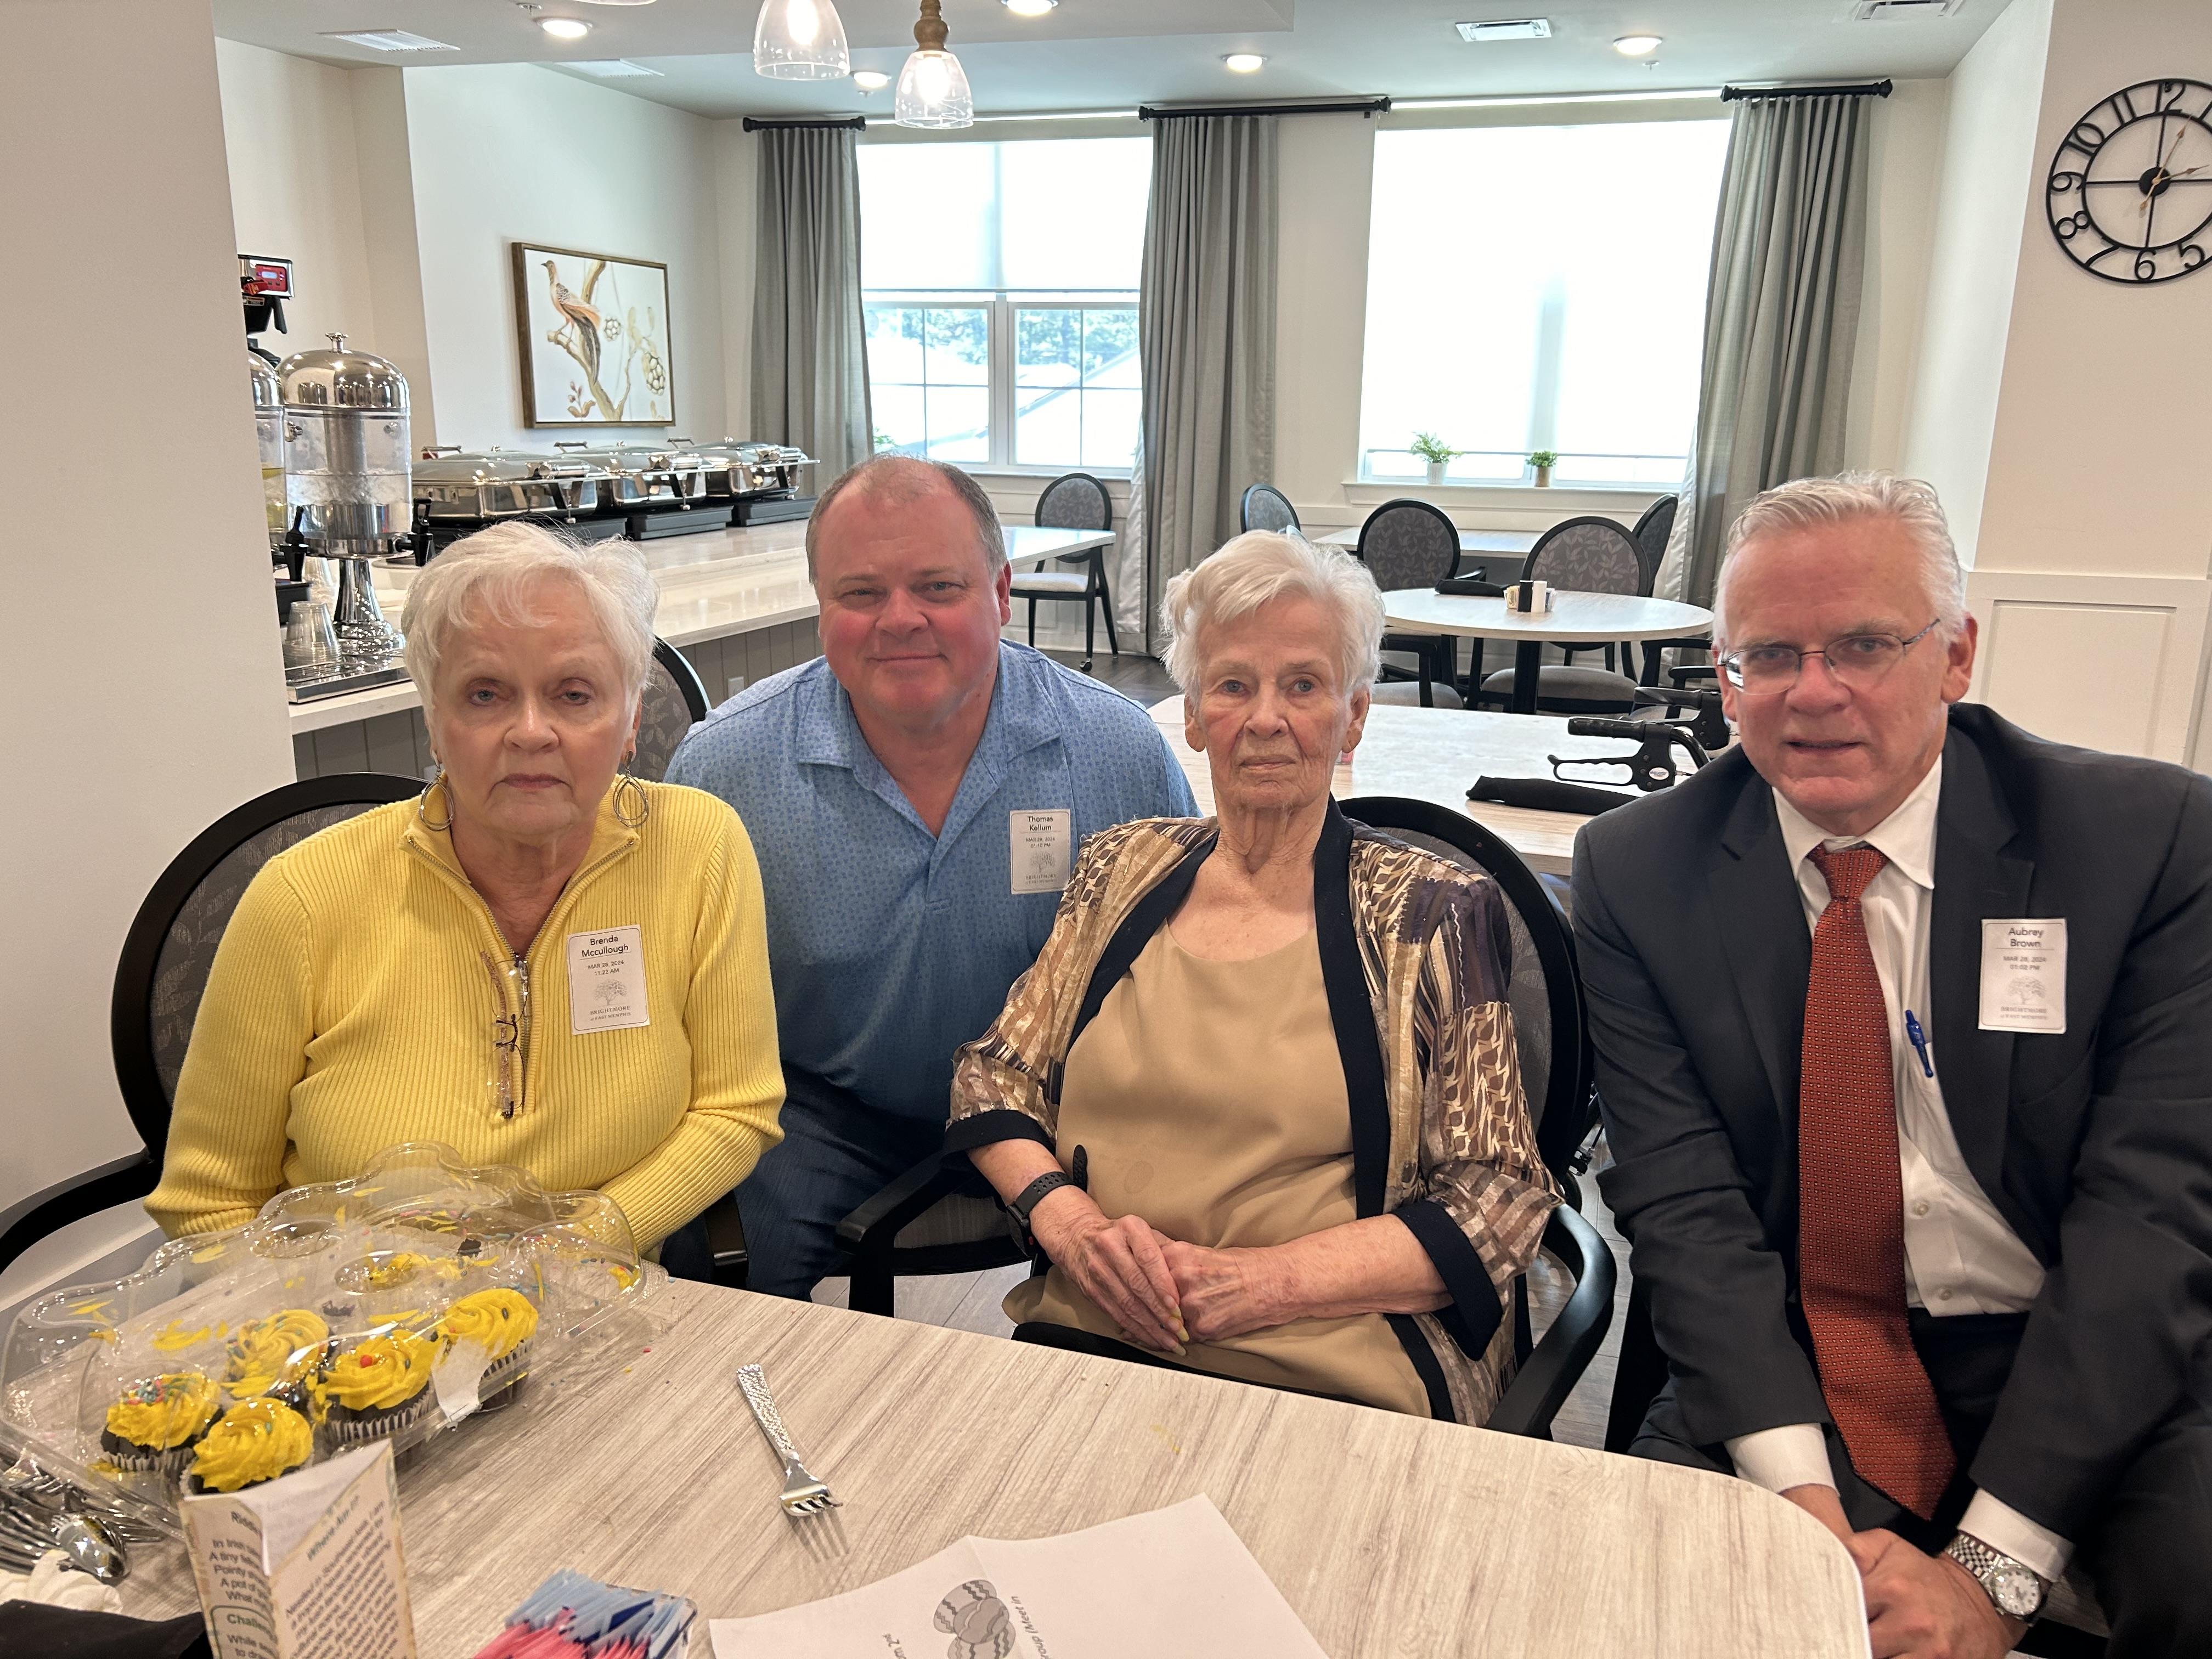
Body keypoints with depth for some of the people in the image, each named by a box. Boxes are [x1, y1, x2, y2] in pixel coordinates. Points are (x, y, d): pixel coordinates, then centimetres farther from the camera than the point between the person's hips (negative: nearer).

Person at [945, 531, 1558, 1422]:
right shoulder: (1122, 871, 10)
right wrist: (1068, 1220, -9)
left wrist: (1269, 1281, -15)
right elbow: (993, 1078, 12)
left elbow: (1498, 1200, -3)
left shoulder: (1433, 912, -1)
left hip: (1336, 1371, -2)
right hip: (1091, 1332, 3)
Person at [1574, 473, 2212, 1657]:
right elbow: (1682, 1200, -9)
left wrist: (1994, 1560, -19)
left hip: (2086, 1359, 0)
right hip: (1787, 1368, 1)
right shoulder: (1637, 873, -5)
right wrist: (1798, 1494, -22)